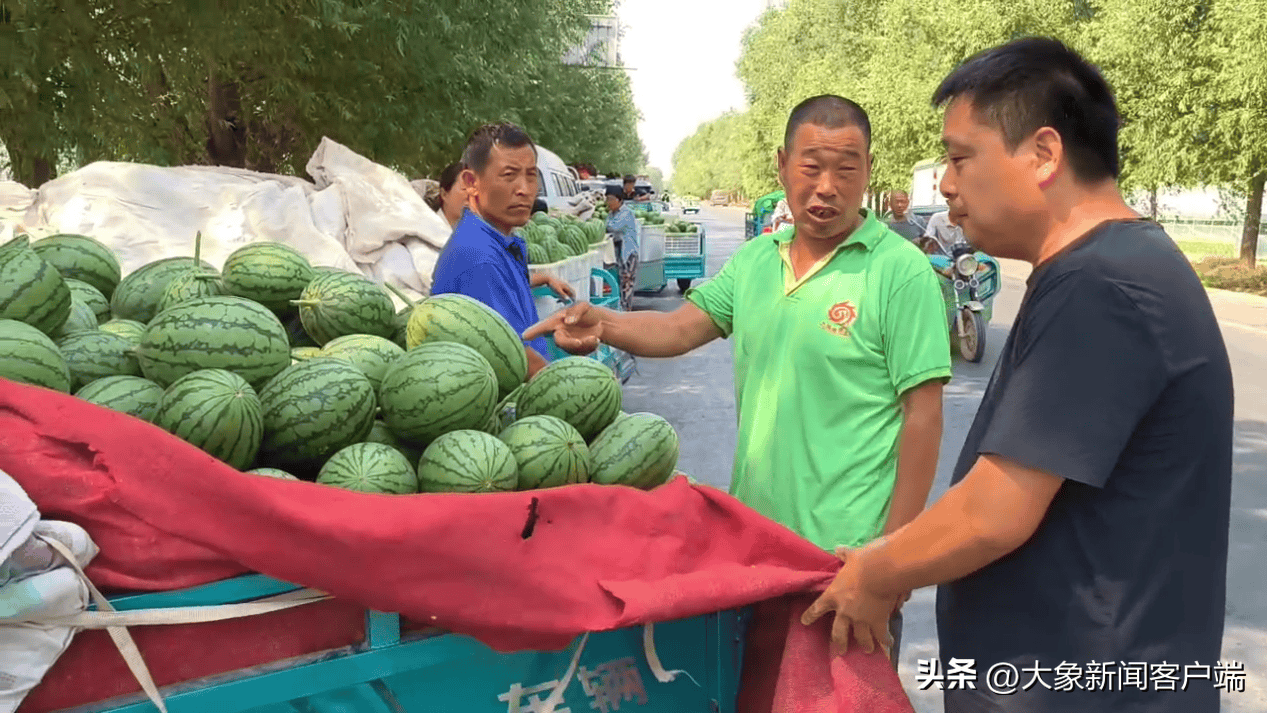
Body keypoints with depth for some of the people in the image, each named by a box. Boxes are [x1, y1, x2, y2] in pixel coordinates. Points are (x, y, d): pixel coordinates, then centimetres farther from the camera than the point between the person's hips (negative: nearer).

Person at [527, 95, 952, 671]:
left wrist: (895, 552, -13)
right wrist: (605, 324, -17)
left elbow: (922, 414, -12)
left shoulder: (901, 270, -11)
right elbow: (679, 328, 4)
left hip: (848, 553, -5)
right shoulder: (754, 259, 7)